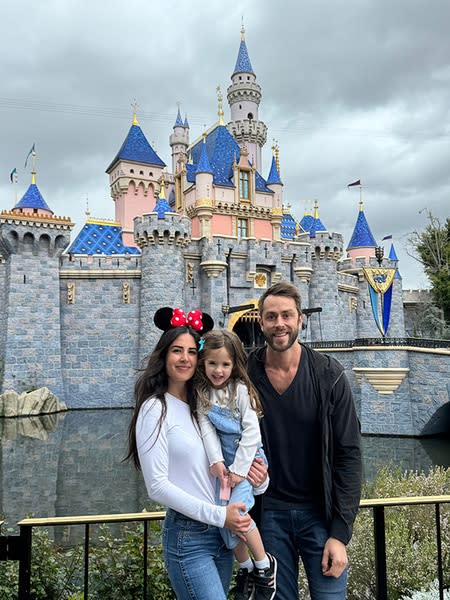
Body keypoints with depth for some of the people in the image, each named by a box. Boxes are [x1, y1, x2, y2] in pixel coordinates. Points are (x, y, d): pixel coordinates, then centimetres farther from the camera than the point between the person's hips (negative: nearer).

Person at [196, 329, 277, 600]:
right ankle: (246, 568, 26)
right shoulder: (202, 393, -1)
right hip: (224, 462, 5)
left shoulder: (241, 390, -14)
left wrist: (239, 469, -16)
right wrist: (216, 460, -20)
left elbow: (252, 432, -15)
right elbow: (206, 428, -8)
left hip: (248, 458, -5)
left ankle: (265, 563, 5)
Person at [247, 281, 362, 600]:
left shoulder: (329, 375, -10)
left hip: (321, 513, -1)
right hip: (269, 513, 1)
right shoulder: (244, 374, -7)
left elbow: (348, 454, -8)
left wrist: (340, 533, -11)